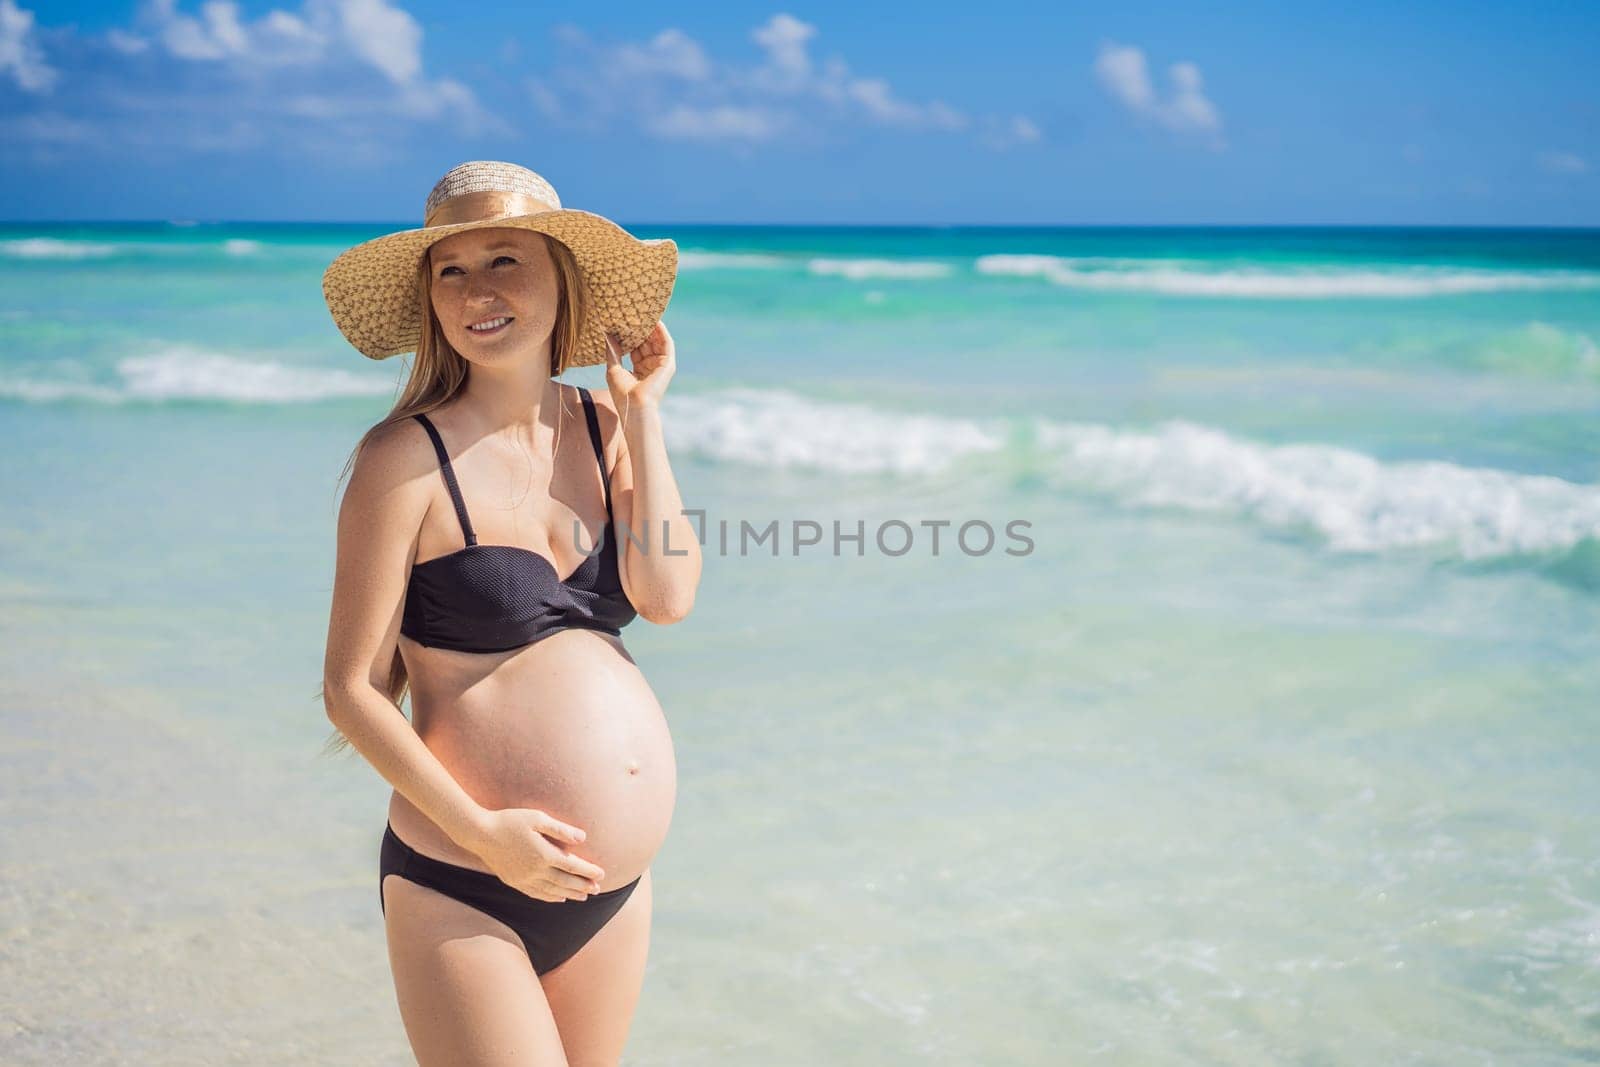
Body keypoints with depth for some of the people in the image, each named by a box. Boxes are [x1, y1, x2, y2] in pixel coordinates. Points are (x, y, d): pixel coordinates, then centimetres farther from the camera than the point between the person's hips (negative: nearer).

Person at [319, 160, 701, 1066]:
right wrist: (479, 830, -18)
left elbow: (667, 597, -10)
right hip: (458, 890, -5)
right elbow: (351, 689, -10)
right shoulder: (409, 456, -11)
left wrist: (641, 413, -6)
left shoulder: (605, 429, 5)